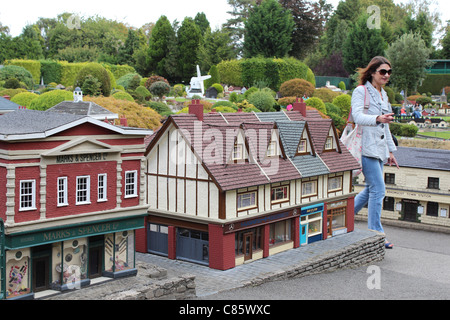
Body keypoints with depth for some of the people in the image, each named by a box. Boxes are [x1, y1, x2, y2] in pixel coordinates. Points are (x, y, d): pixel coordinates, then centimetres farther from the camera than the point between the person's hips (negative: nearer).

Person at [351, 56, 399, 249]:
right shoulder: (361, 91, -6)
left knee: (371, 190, 11)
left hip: (378, 149, 9)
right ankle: (376, 234, -5)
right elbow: (357, 116, -22)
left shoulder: (383, 94, 19)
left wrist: (390, 150, 25)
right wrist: (377, 118, -40)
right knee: (378, 189, -11)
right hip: (366, 147, -9)